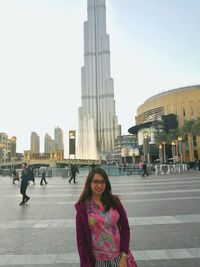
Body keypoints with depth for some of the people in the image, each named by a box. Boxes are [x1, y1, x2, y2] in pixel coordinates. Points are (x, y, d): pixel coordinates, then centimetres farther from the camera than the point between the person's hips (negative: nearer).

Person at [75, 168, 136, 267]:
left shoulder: (114, 201, -6)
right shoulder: (83, 207, -10)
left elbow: (125, 228, -2)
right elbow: (81, 238, -6)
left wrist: (124, 256, -6)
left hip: (118, 256, 1)